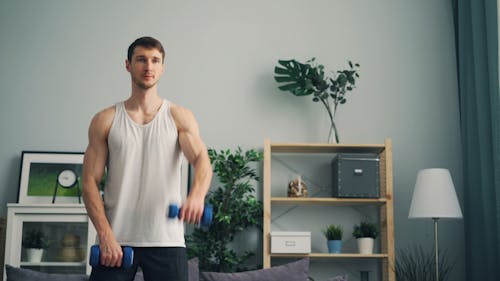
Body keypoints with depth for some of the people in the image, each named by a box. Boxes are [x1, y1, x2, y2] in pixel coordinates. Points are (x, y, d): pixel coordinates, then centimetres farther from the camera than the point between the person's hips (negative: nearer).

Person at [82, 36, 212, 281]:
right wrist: (105, 235, -11)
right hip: (115, 240, 0)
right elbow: (90, 182, 2)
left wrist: (197, 194, -34)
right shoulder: (105, 120, 6)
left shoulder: (180, 117, 6)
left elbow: (201, 159, -10)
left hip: (166, 240, 0)